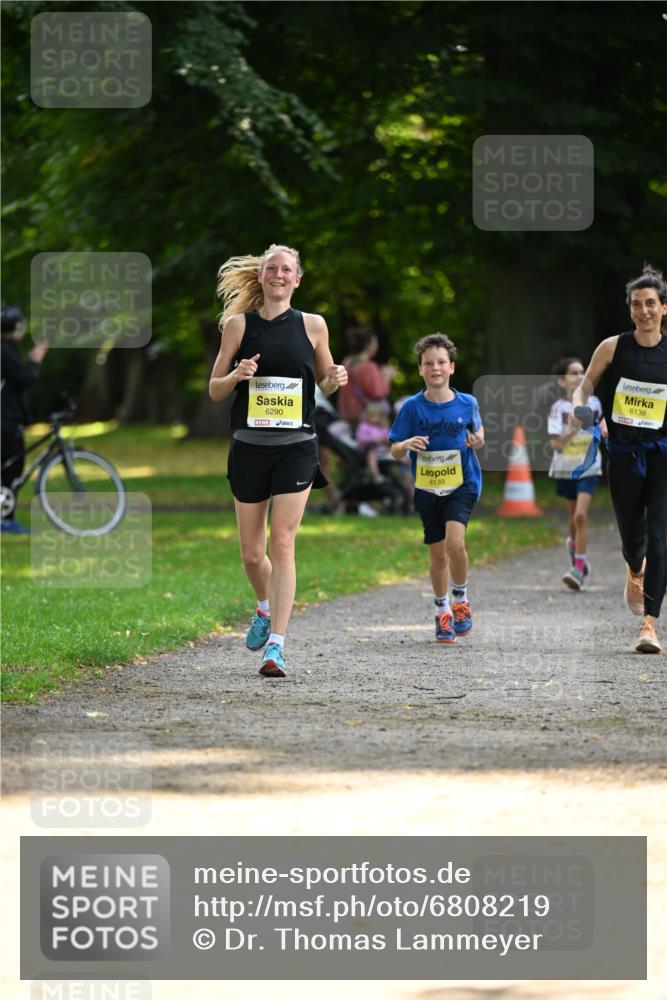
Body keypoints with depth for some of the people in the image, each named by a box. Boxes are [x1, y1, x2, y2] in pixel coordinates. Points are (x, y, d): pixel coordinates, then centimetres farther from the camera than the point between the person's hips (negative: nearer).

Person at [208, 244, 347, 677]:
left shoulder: (312, 325, 5)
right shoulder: (239, 324, 4)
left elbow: (325, 382, 17)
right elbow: (215, 389, 7)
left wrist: (335, 379, -6)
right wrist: (236, 376, -14)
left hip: (296, 447, -1)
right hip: (249, 446, 1)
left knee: (282, 544, -12)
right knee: (252, 552, 8)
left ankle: (276, 644, -14)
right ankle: (265, 609, 39)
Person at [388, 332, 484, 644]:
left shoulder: (467, 404, -3)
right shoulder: (412, 407, -5)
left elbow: (477, 431, 15)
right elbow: (394, 450, -1)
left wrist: (477, 441, -8)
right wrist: (407, 445, -23)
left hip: (462, 485, -1)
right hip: (427, 489, 1)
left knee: (455, 542, -21)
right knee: (438, 552, 8)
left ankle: (460, 601, 2)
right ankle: (442, 611, 27)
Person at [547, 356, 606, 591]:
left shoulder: (593, 402, -2)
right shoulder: (558, 408, -11)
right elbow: (556, 443, -19)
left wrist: (603, 428, 2)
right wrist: (573, 429, -32)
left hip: (588, 468, 0)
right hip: (565, 468, 0)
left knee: (580, 515, -15)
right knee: (574, 517, 14)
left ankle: (578, 569, -13)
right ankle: (573, 543, 47)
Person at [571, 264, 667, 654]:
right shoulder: (613, 348, -2)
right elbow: (586, 384, 7)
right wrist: (580, 407, -14)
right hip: (624, 456, 1)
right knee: (632, 536, 10)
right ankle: (636, 572, 49)